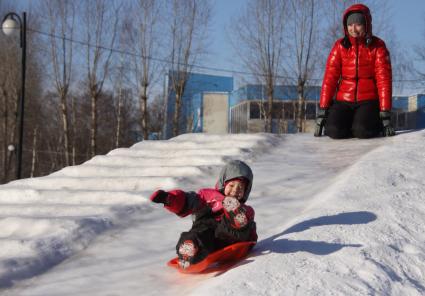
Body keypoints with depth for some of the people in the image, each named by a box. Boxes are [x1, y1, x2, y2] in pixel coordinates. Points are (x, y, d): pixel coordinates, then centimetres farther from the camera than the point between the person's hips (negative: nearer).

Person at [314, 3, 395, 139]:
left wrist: (385, 114, -15)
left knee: (363, 132, -29)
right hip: (344, 101, 1)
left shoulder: (377, 46, -3)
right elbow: (329, 78, -3)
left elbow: (384, 80, -8)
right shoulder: (340, 46, 1)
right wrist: (322, 112, -10)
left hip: (368, 101, -1)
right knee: (335, 131, -26)